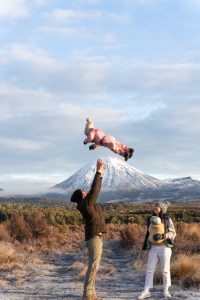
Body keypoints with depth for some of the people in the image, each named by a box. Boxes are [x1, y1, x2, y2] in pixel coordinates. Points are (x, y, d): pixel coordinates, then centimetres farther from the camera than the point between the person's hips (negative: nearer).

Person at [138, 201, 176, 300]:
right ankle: (146, 291, 4)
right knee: (149, 270, 0)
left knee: (165, 270, 4)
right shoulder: (151, 220, 5)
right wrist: (145, 245, 10)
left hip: (164, 247, -3)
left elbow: (173, 233, -8)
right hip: (153, 248, 3)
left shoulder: (167, 220, -7)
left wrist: (162, 236, -23)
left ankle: (166, 291, 17)